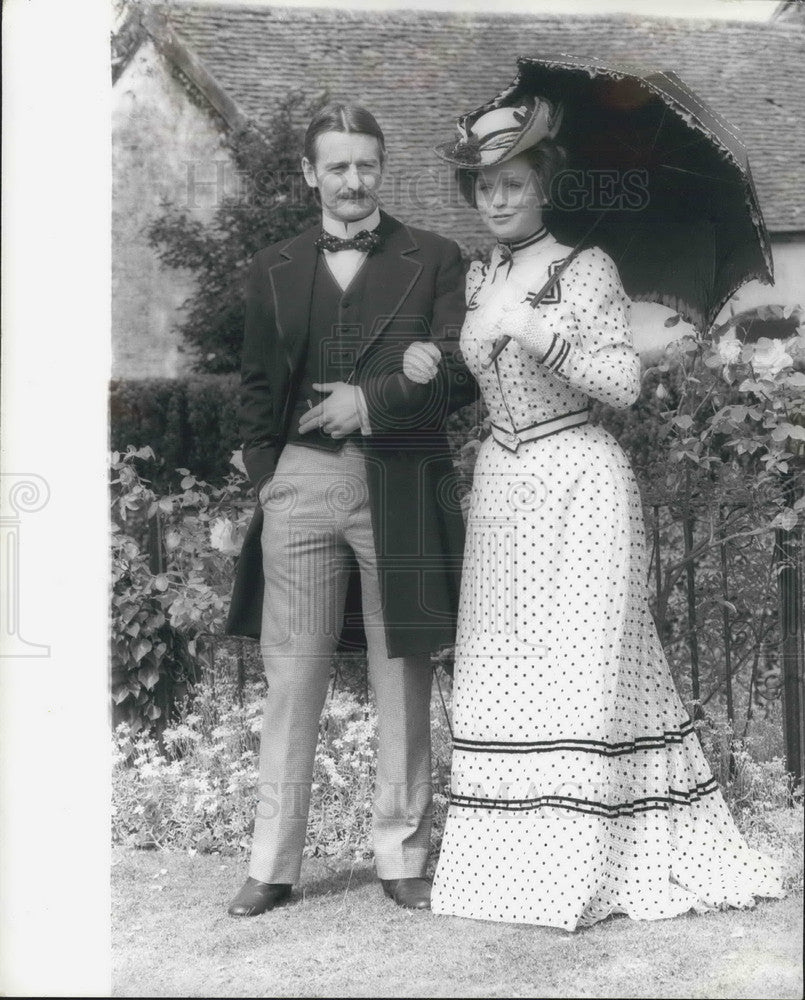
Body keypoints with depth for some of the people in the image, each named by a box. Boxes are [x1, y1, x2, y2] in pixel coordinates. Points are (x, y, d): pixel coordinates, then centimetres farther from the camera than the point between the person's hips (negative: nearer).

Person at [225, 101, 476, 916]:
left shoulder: (434, 260, 6)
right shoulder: (273, 269, 13)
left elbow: (459, 375, 0)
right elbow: (257, 388, 15)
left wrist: (372, 399, -12)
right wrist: (264, 477, 5)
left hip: (402, 487, -1)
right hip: (300, 483, 2)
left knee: (402, 678, 6)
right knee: (292, 676, 3)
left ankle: (401, 856, 17)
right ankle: (272, 864, 11)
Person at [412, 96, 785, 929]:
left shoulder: (586, 268, -3)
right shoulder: (476, 279, 14)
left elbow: (625, 382, -8)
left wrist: (542, 335, -19)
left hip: (577, 483, -6)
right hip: (502, 486, 6)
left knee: (583, 663, -6)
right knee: (502, 667, 4)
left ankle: (580, 869, 1)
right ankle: (514, 856, 12)